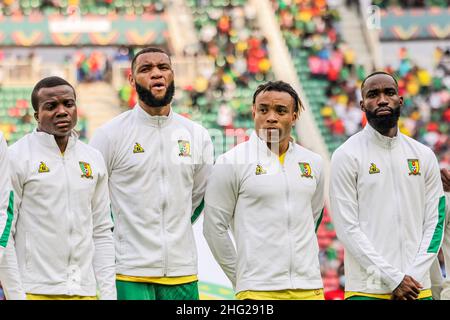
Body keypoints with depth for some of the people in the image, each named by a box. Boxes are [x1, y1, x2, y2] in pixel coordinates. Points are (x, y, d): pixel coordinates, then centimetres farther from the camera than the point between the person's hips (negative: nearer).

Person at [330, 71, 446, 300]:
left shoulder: (424, 156, 10)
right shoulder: (347, 156, -2)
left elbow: (434, 223, 7)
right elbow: (348, 228, -8)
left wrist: (412, 277, -6)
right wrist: (394, 279, -12)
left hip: (417, 287, 3)